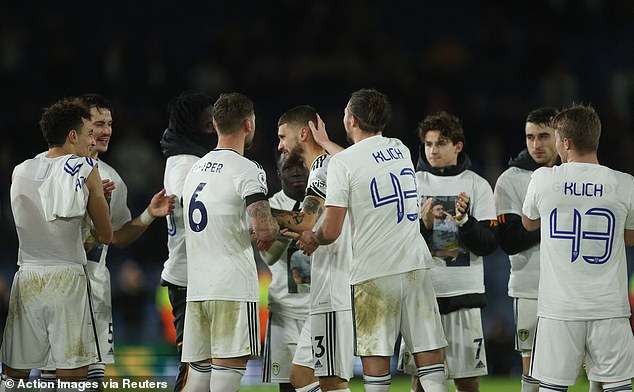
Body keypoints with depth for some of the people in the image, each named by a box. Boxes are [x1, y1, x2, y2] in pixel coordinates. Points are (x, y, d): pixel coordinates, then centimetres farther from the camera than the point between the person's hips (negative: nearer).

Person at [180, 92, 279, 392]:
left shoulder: (196, 168, 17)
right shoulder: (247, 170, -8)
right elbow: (265, 228, -19)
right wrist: (272, 233, 4)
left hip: (197, 287, 7)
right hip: (233, 286, -7)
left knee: (199, 367, 10)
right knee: (230, 366, -6)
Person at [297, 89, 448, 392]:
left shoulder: (342, 163, -6)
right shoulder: (401, 150, 12)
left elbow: (331, 232, -8)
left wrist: (312, 239, 14)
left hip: (374, 275, -5)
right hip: (416, 265, 5)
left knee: (376, 365, 0)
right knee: (429, 356, 2)